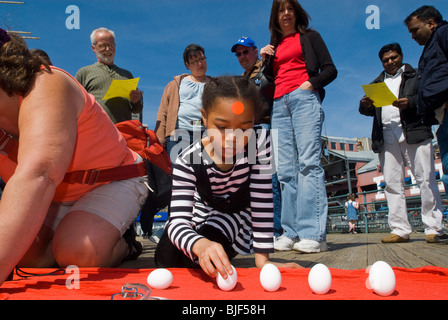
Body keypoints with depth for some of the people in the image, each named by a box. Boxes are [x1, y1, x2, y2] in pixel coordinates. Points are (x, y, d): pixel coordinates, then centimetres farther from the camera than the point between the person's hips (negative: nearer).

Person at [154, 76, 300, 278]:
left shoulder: (260, 142, -34)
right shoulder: (188, 161, -33)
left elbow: (262, 201, -29)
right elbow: (177, 222, -39)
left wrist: (263, 259, -29)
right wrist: (201, 245, -62)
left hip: (240, 212, -1)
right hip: (203, 211, 2)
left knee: (195, 260, -23)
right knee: (166, 258, -9)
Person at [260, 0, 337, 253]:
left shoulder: (309, 37, 16)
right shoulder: (274, 46, 26)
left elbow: (330, 69, 8)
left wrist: (312, 83, -9)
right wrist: (264, 60, 10)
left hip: (304, 99, -5)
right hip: (279, 105, 5)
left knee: (309, 161, -18)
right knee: (286, 169, -3)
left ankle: (313, 234, -20)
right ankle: (292, 233, -2)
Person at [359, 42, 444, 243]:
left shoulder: (416, 75, 17)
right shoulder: (377, 83, 26)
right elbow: (367, 111, 16)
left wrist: (411, 102, -16)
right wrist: (365, 104, -7)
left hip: (414, 131, -3)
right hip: (387, 136, 3)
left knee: (426, 179, -6)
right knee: (392, 183, -2)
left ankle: (433, 228, -1)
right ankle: (400, 230, 0)